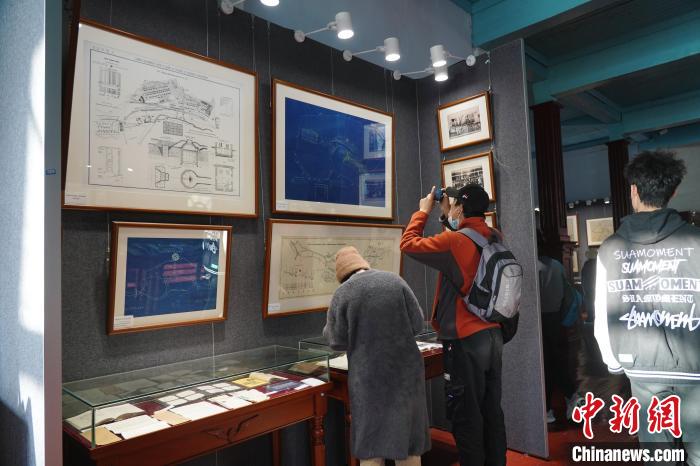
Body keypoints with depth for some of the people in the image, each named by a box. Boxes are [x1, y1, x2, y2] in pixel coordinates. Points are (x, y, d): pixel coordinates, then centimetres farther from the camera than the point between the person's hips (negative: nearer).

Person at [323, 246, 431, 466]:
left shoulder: (342, 294, -8)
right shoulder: (395, 280, -2)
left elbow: (338, 341, -2)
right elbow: (417, 324, 1)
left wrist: (327, 329, 18)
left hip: (368, 375, -2)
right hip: (404, 369, 3)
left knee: (371, 445, 9)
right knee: (407, 437, 17)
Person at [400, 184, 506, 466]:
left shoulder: (454, 241, -19)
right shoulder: (495, 239, 3)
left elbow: (409, 244, -8)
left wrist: (423, 211, 3)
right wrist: (446, 216, 17)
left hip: (465, 342, -7)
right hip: (493, 336, 8)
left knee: (466, 416, 7)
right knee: (492, 412, 18)